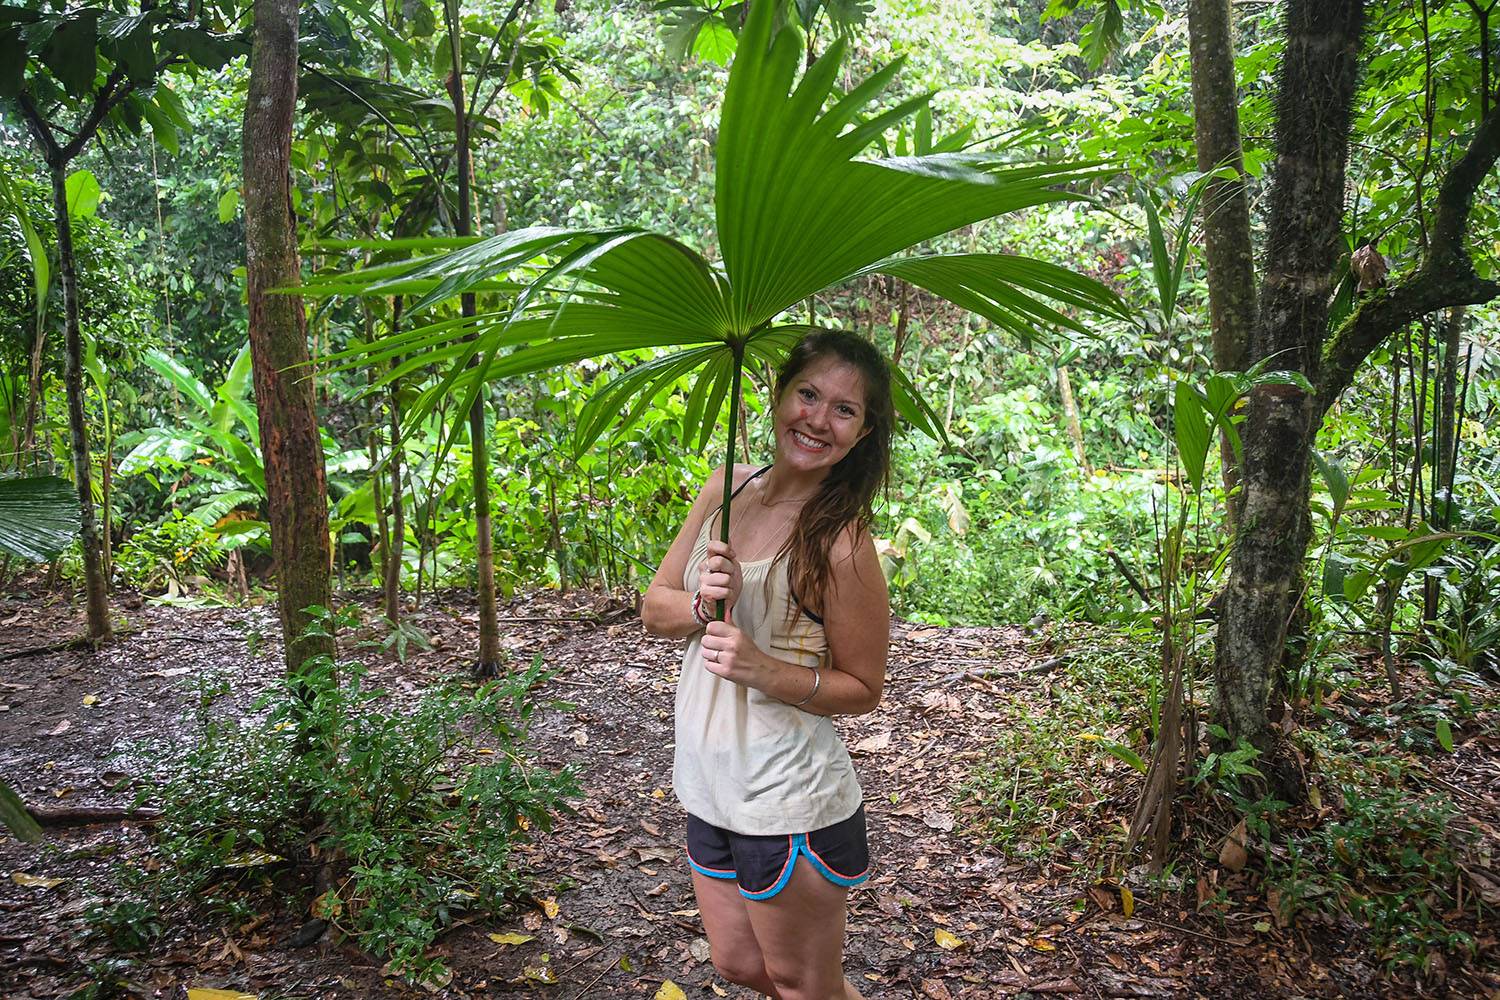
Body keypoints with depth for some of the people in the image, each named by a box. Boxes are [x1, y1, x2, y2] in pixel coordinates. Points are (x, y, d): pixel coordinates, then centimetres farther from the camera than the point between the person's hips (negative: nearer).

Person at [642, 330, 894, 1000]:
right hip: (710, 787, 7)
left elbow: (861, 690, -11)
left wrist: (764, 671, -26)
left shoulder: (841, 542, -18)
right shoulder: (727, 489, 0)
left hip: (789, 807, -7)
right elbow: (653, 609, 4)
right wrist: (702, 604, -17)